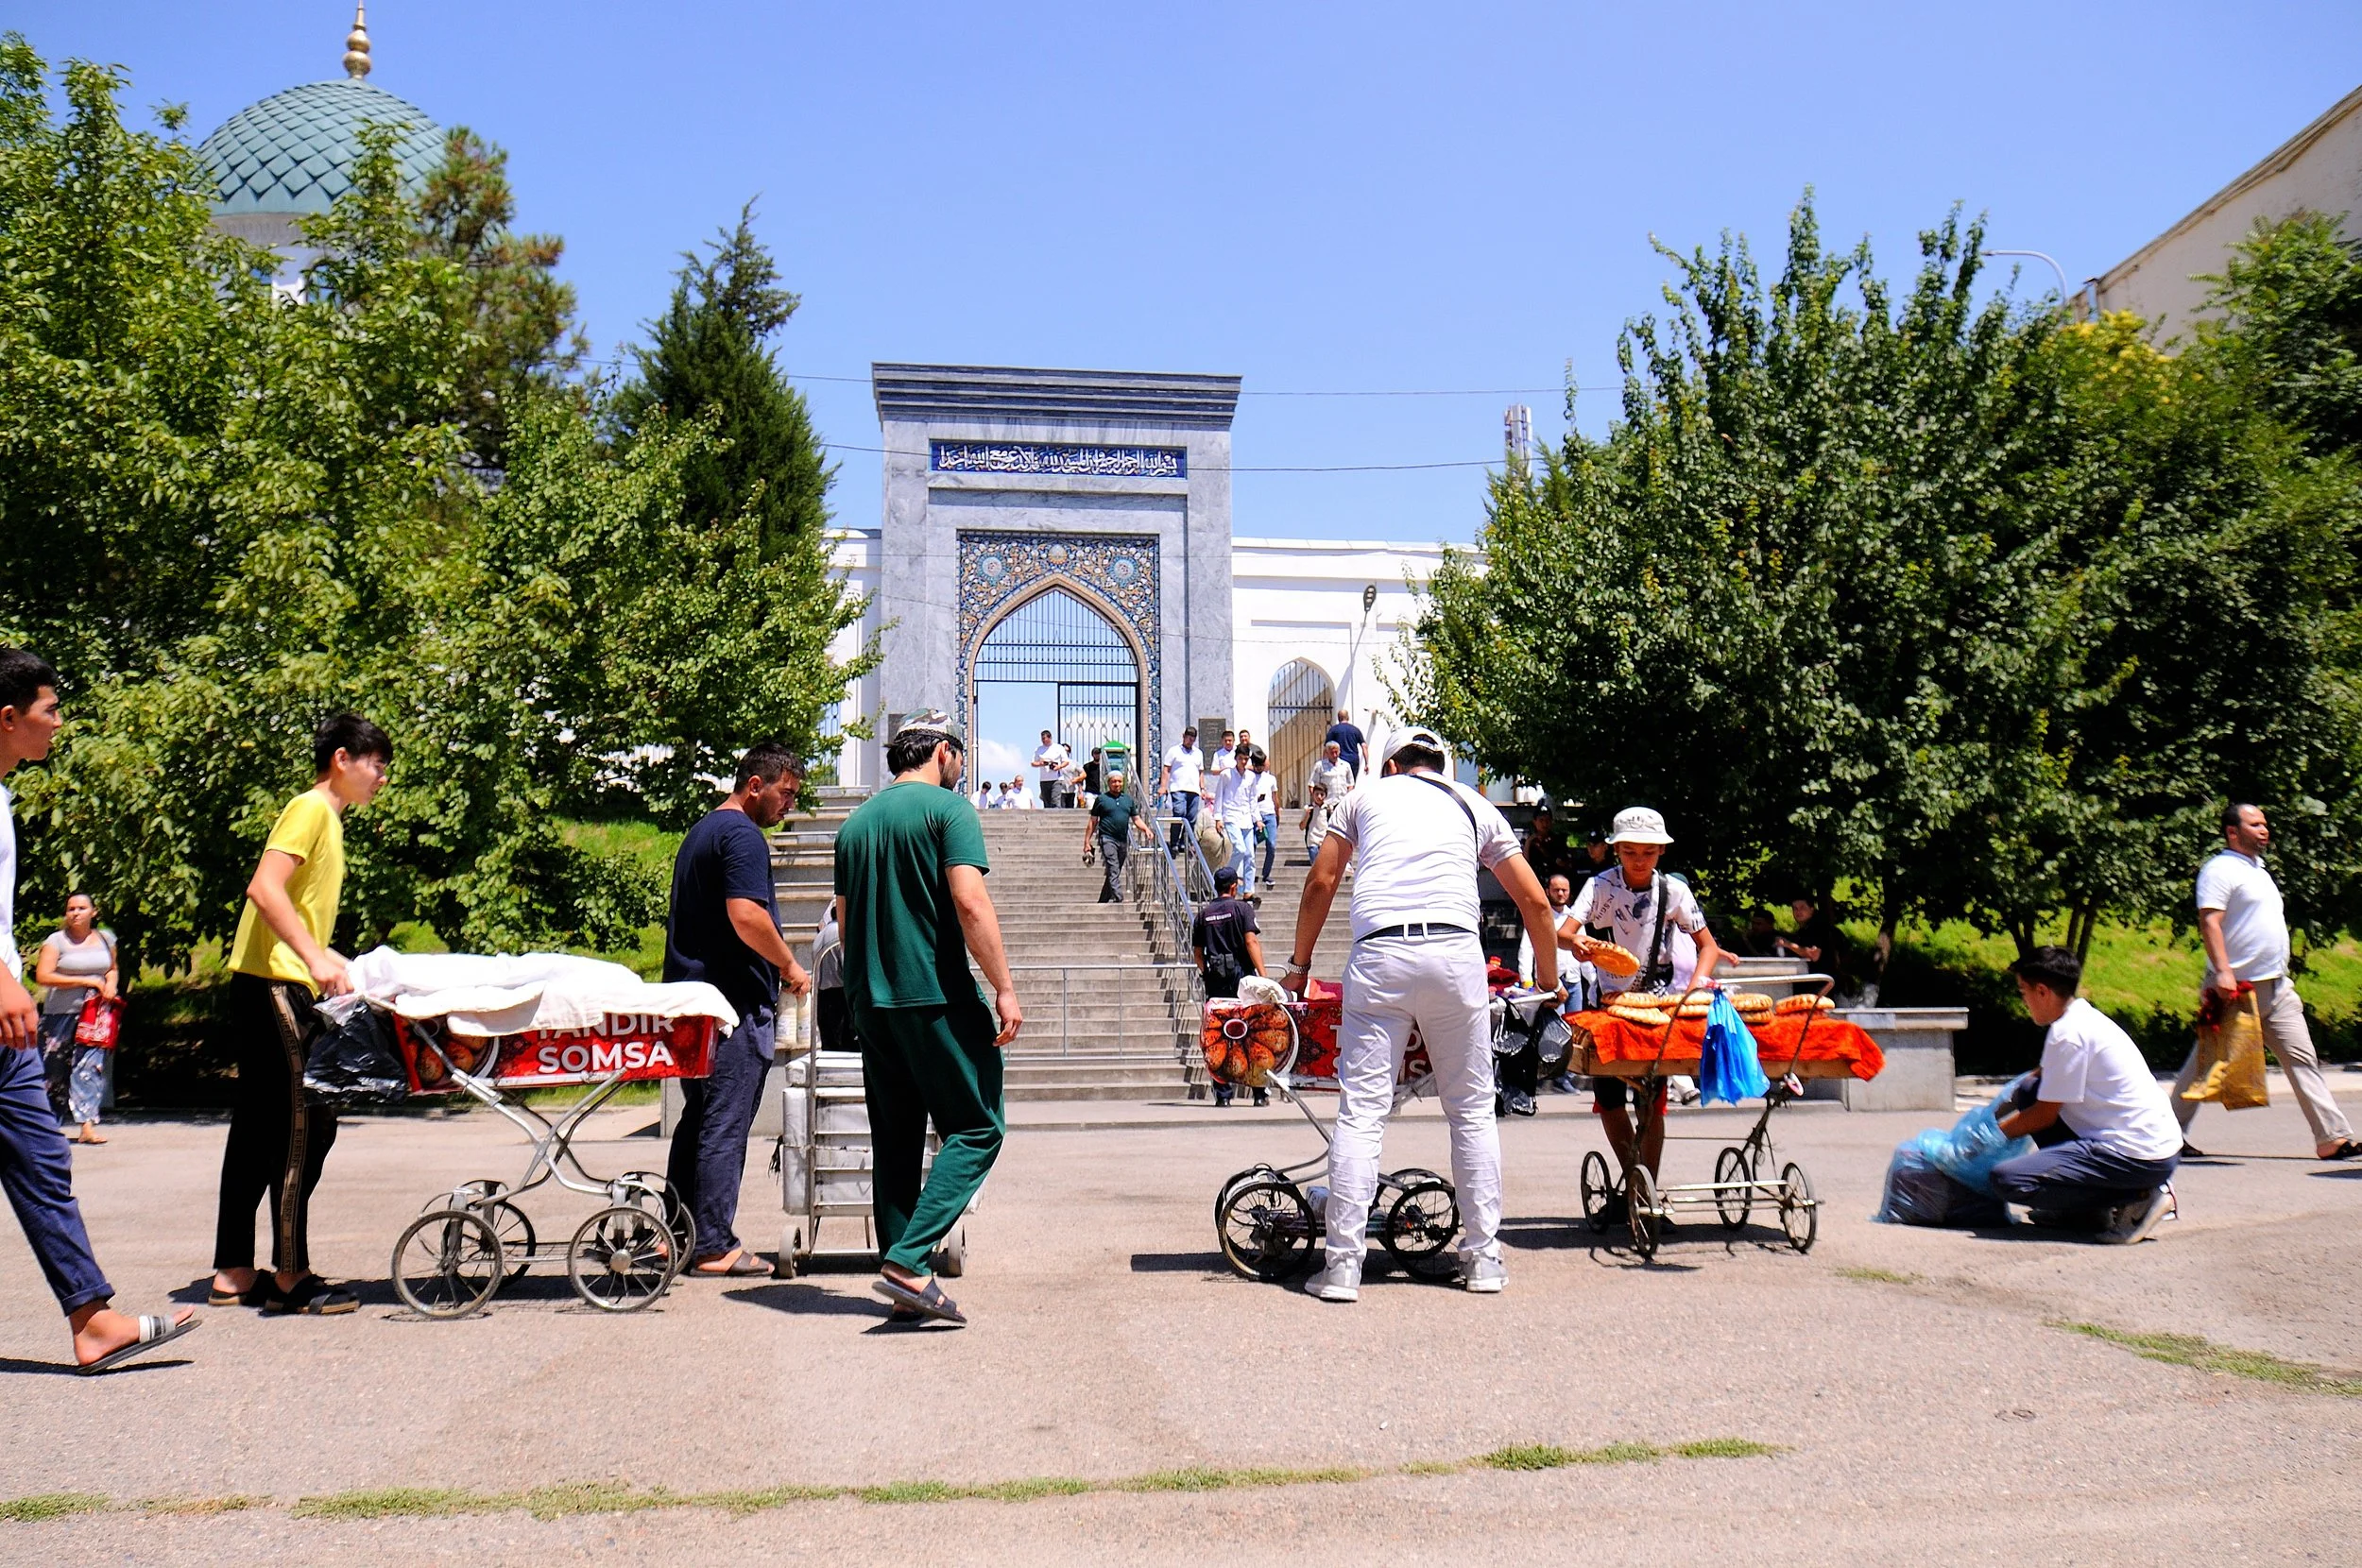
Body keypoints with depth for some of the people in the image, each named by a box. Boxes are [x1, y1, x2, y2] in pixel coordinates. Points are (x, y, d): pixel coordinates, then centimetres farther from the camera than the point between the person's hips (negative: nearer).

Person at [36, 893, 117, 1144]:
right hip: (61, 1014, -2)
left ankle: (87, 1127, -14)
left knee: (91, 1066, -10)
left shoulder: (106, 939, 10)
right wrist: (86, 981, -15)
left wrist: (111, 984, 1)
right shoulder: (56, 941, -4)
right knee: (56, 1070, 6)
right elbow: (43, 976, -13)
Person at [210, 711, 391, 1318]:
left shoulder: (325, 818, 21)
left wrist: (326, 960, 23)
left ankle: (233, 1274, 17)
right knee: (306, 1124, -9)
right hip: (274, 986, -10)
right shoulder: (311, 808, -8)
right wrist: (315, 958, -29)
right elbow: (265, 888, -21)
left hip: (272, 989, 10)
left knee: (260, 1130, 11)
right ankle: (290, 1276, -5)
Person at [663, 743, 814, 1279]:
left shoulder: (700, 832, 20)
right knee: (725, 1126, -5)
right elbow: (746, 917, -25)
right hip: (735, 1002, -10)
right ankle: (713, 1248, -1)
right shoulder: (742, 835, -12)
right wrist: (791, 966, -11)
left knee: (697, 1119, 15)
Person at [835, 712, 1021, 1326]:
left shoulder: (856, 821, 16)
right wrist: (1005, 989, -14)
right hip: (937, 997, -7)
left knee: (896, 1142, 11)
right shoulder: (947, 807, -5)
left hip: (870, 1001, 7)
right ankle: (908, 1260, -14)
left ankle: (907, 1287, 12)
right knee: (977, 1128, -1)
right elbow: (970, 902, -16)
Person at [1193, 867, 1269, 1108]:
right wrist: (1263, 974, -13)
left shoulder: (1203, 914, 9)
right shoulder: (1242, 908, -2)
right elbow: (1251, 942, -11)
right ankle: (1260, 1092, 4)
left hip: (1215, 979, 3)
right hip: (1241, 974, -3)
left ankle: (1223, 1093, 4)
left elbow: (1197, 951, 9)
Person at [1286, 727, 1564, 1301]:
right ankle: (1483, 1258, 13)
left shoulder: (1367, 795, 22)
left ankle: (1343, 1264, -3)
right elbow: (1535, 901, 22)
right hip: (1456, 953, 1)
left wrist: (1298, 965, 29)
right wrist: (1549, 980, 33)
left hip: (1379, 955, -1)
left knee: (1361, 1111, 0)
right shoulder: (1474, 806, 23)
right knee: (1473, 1109, 11)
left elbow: (1321, 883, 20)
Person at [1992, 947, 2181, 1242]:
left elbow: (2044, 1116, -9)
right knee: (2030, 1092, 17)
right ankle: (2080, 1208, 15)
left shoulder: (2068, 1034, -15)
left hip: (2138, 1157, -10)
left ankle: (2136, 1199, -9)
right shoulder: (2085, 1017, 15)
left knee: (2006, 1180, -19)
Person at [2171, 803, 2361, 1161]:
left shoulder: (2257, 869, 19)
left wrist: (2282, 976, 22)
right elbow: (2209, 921, -20)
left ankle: (2332, 1137, 1)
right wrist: (2222, 971, -29)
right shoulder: (2221, 870, -10)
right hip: (2237, 989, -8)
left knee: (2301, 1058, 2)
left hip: (2277, 990, 8)